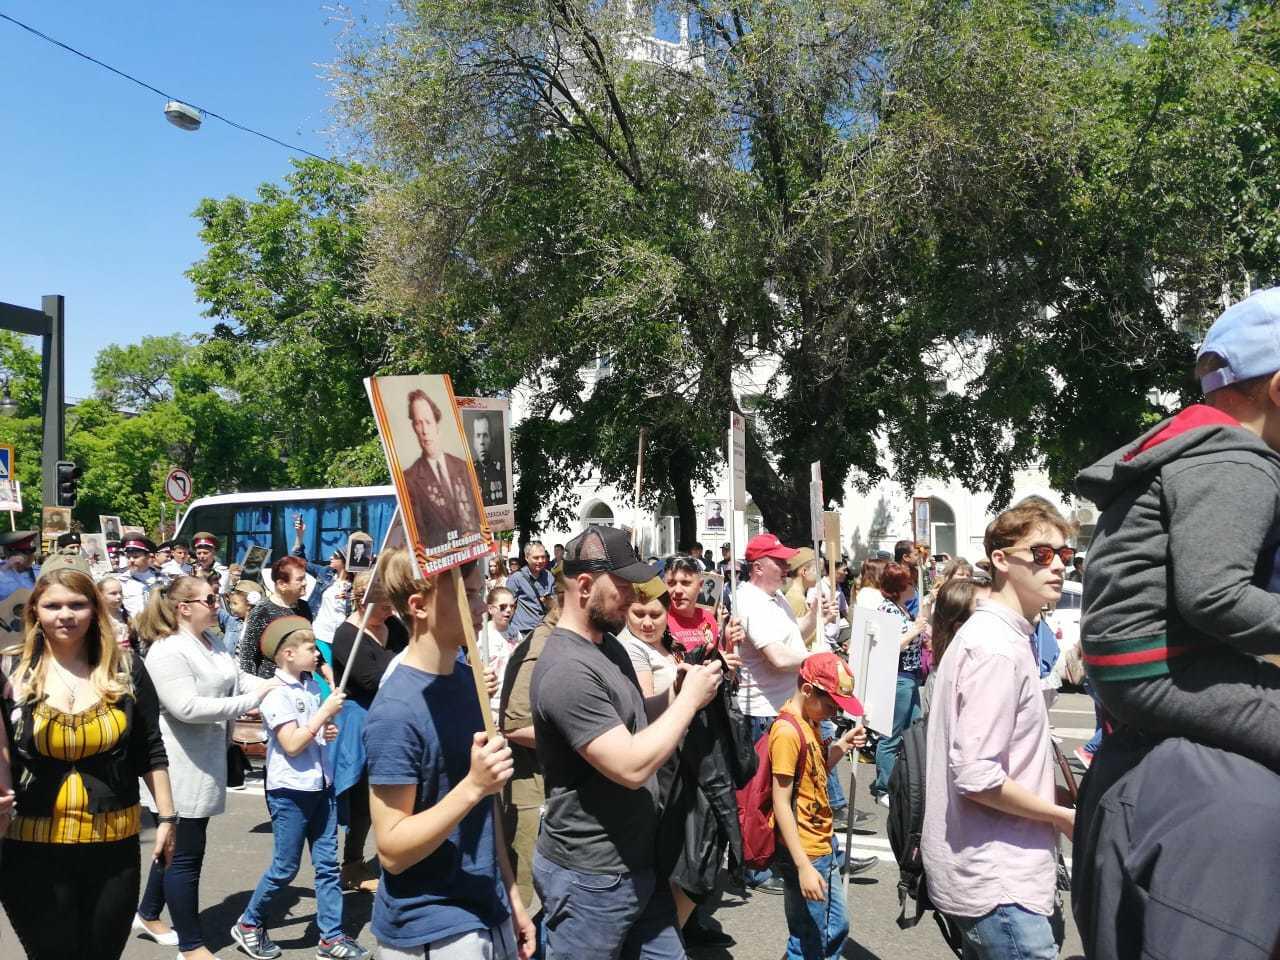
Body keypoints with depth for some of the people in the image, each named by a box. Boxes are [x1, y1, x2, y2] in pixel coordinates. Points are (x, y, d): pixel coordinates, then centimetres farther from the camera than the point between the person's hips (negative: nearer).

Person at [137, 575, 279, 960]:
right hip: (184, 765, -9)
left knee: (179, 842, 23)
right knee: (186, 852, 2)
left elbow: (234, 678, 16)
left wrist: (274, 684, 1)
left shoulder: (209, 641, 8)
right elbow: (186, 707, -29)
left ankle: (149, 913, 42)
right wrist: (249, 701, -26)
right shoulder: (169, 651, -21)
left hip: (207, 759, 10)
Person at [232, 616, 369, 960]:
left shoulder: (312, 686, 8)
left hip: (321, 786, 7)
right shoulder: (276, 694, -13)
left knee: (327, 863, 8)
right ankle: (249, 924, 27)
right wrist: (326, 711, -20)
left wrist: (328, 732, 3)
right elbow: (292, 744, -22)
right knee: (285, 867, 5)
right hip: (290, 790, -7)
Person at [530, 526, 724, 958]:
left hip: (638, 862, 9)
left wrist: (676, 692, -1)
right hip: (591, 878, -9)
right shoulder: (567, 670, -25)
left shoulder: (609, 644, 6)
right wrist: (690, 698, -18)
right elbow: (632, 767, -29)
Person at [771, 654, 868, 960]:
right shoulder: (787, 731, -21)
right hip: (806, 854, -9)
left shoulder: (811, 723, 6)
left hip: (824, 845, 9)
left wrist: (842, 745, 1)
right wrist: (803, 866, -23)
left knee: (837, 929, 21)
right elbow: (781, 804, -22)